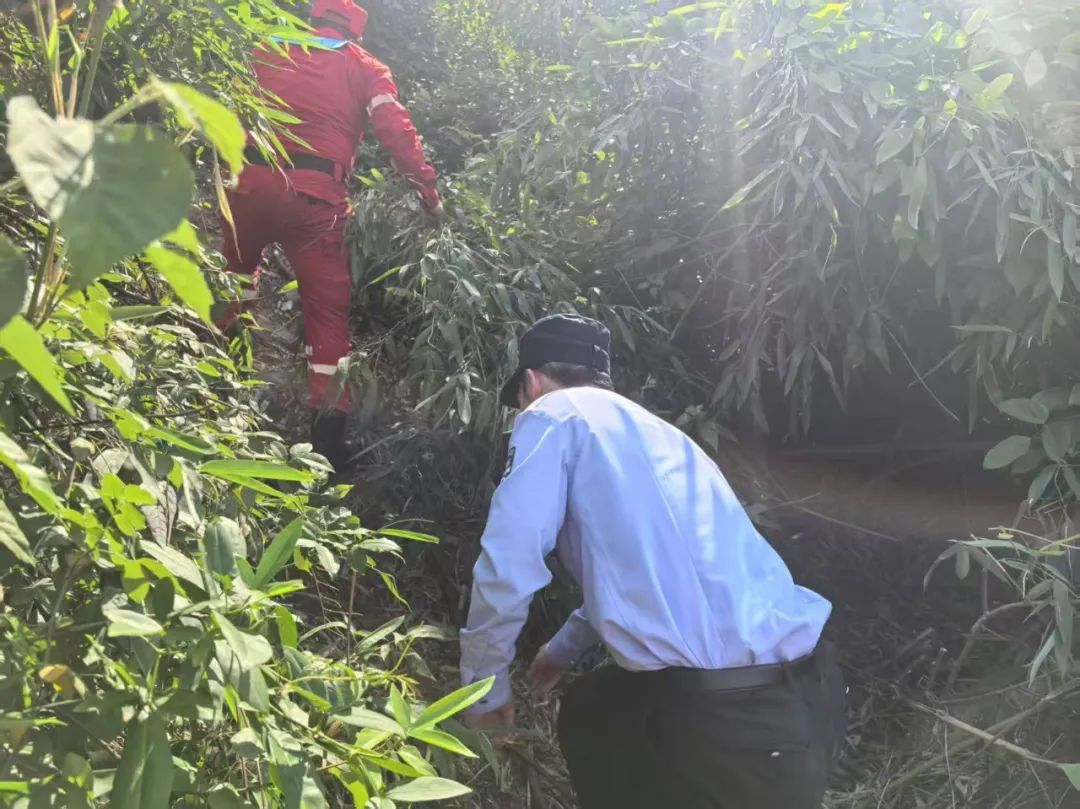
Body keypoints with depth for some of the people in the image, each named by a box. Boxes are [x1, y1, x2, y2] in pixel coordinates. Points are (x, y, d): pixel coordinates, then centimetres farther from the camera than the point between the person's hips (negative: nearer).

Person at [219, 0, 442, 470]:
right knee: (328, 305, 5)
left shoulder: (269, 51, 20)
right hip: (314, 194, -2)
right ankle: (328, 427, 3)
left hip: (251, 180, 3)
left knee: (235, 272, 30)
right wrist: (429, 193, 0)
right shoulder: (364, 68, 11)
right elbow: (396, 131, -1)